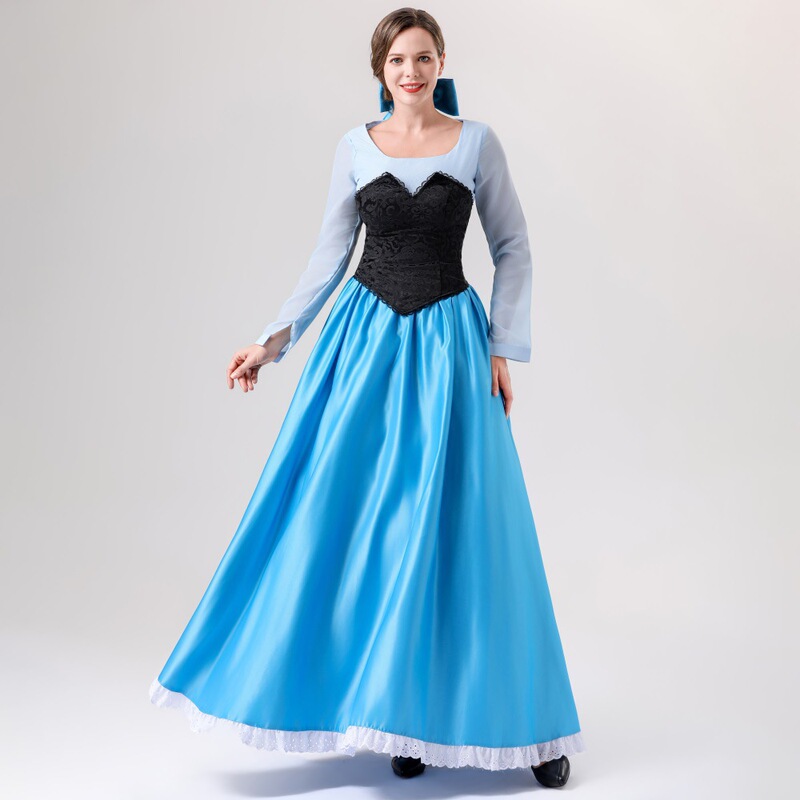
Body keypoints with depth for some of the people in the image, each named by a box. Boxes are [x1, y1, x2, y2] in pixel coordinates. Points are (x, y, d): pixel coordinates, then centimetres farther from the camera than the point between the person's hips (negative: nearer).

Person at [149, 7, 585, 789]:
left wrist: (503, 348, -2)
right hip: (366, 335, 2)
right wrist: (273, 339, 2)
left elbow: (511, 248, 5)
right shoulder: (355, 147, 6)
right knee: (345, 511, -1)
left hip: (448, 339, -2)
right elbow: (330, 255, 8)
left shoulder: (476, 141, 2)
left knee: (454, 523, -2)